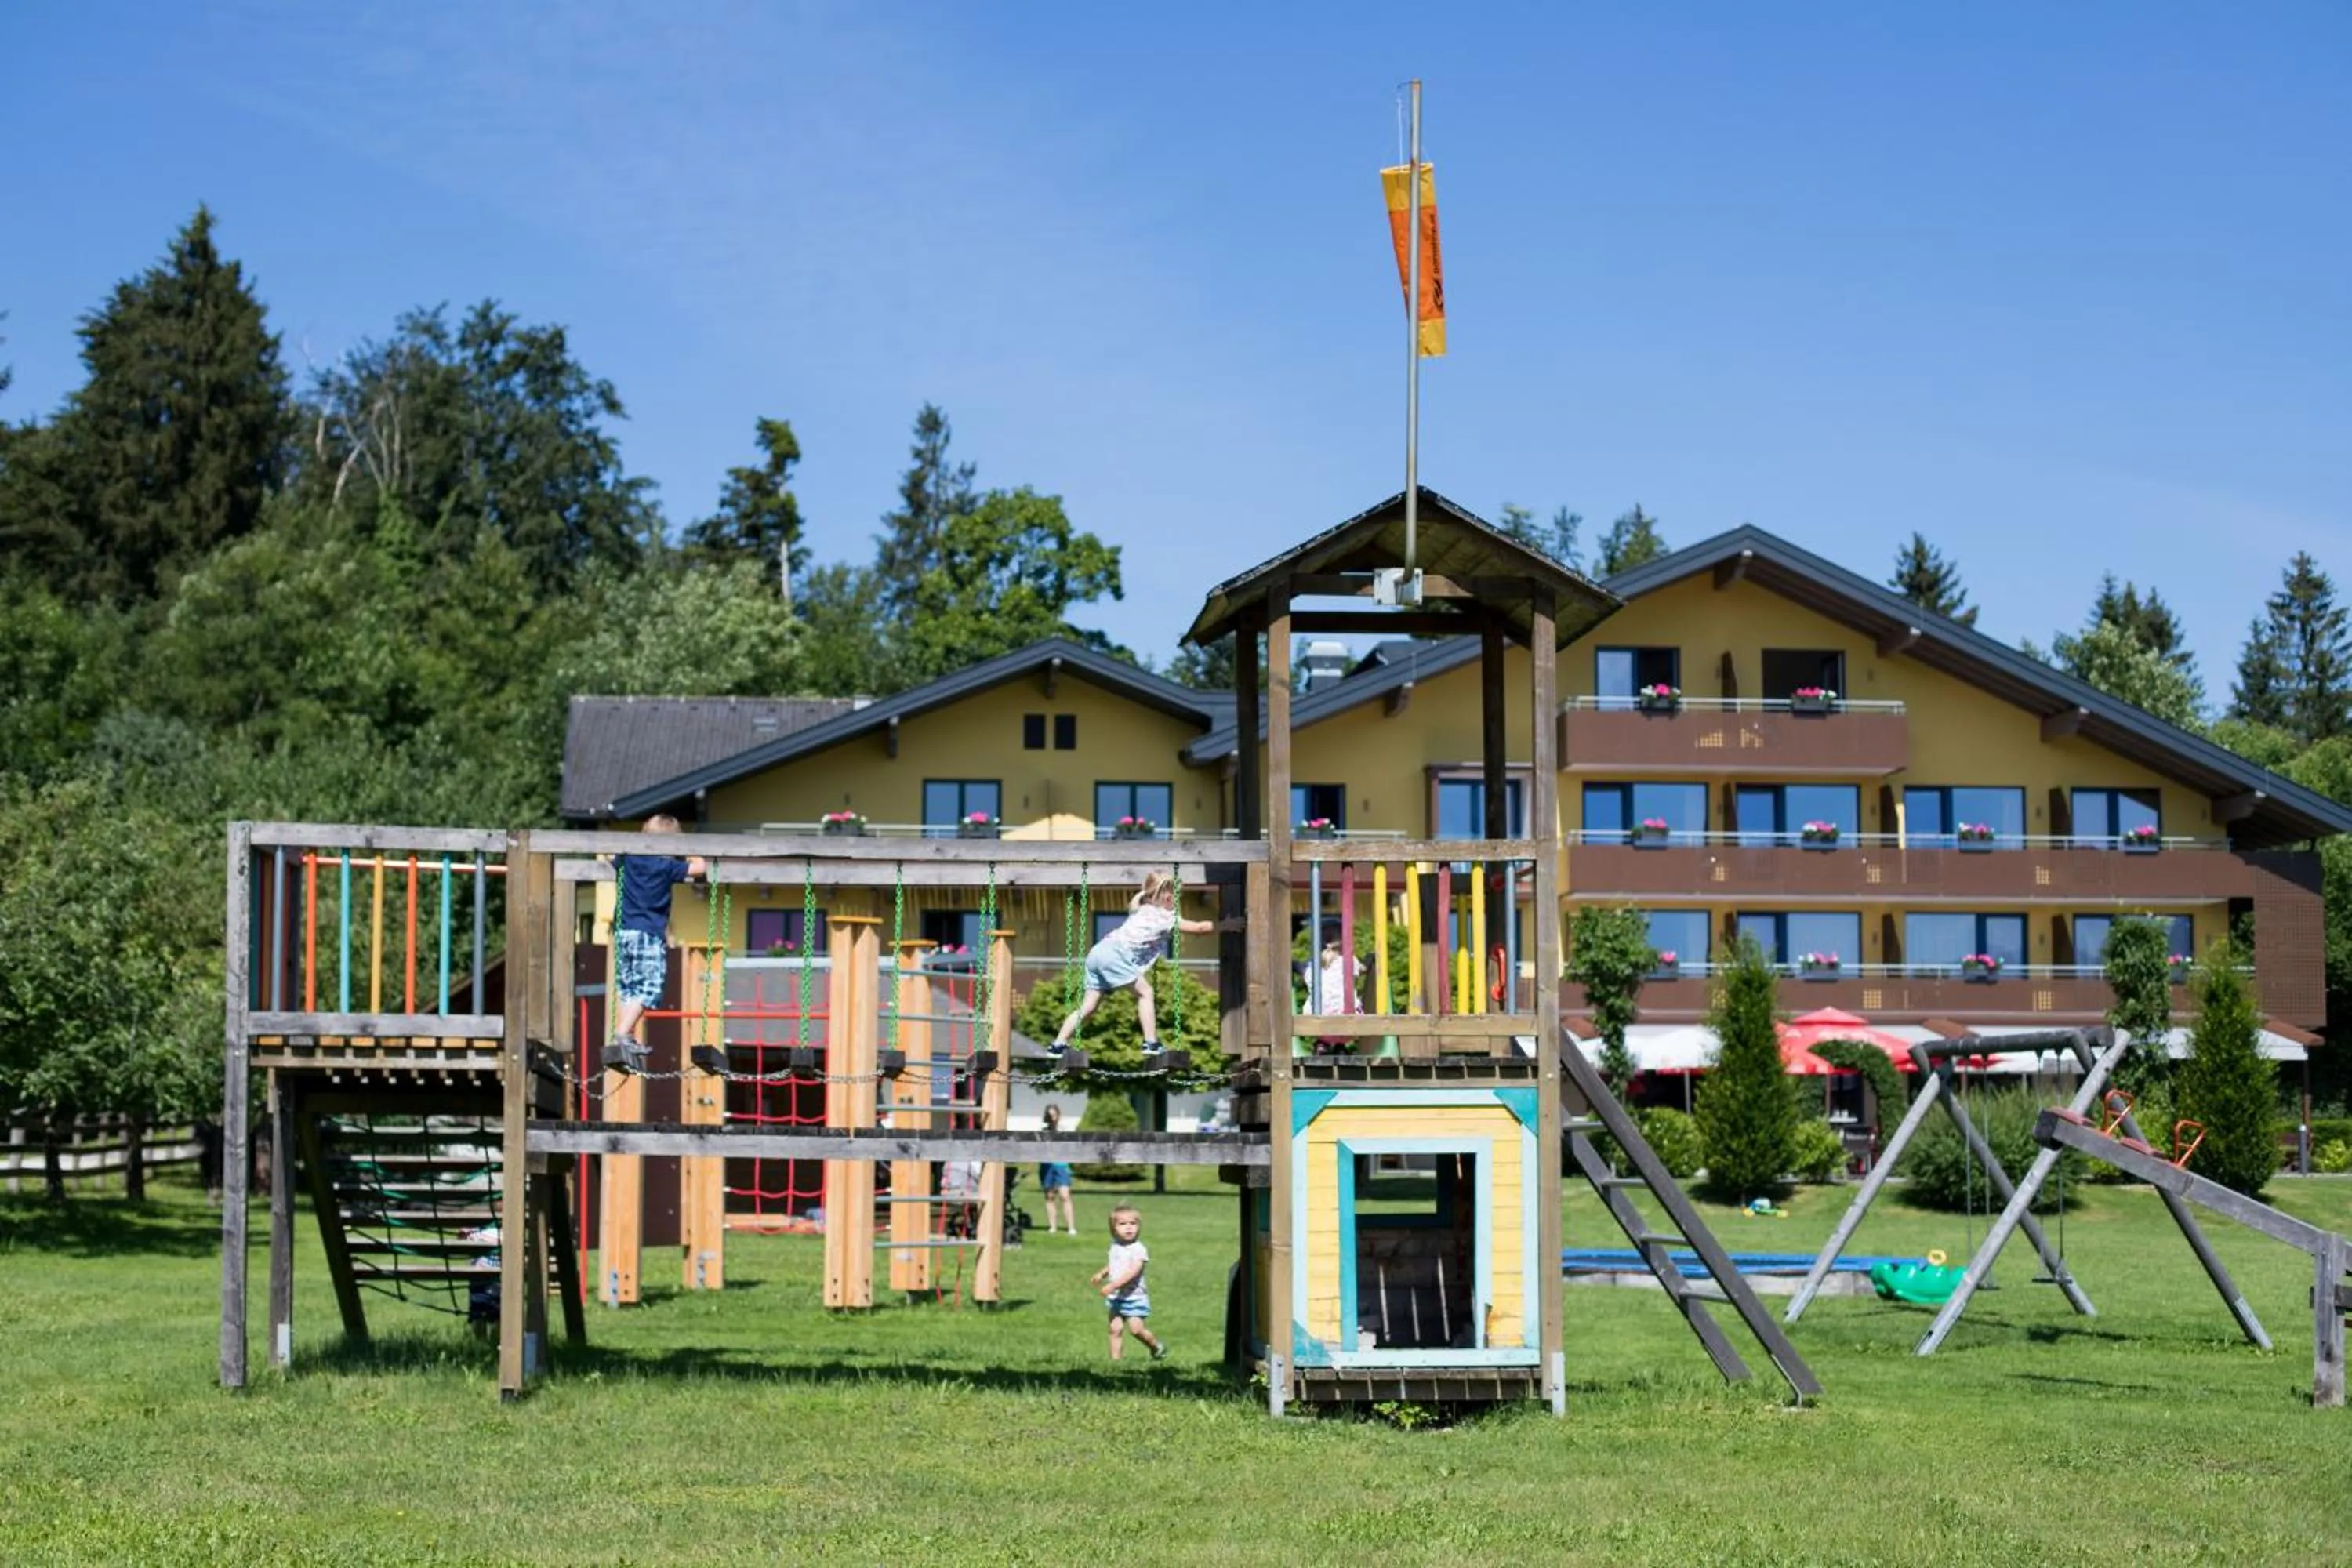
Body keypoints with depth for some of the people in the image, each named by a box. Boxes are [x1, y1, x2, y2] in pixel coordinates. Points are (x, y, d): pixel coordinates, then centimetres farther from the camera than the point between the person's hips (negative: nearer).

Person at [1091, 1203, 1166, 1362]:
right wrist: (1102, 1273, 11)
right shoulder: (1115, 1247, 8)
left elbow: (1132, 1272, -27)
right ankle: (1116, 1358, 5)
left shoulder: (1138, 1250, -16)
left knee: (1135, 1328, -10)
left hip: (1134, 1297, -6)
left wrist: (1113, 1285, -33)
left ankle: (1157, 1348, 14)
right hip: (1116, 1297, 6)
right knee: (1116, 1328, 0)